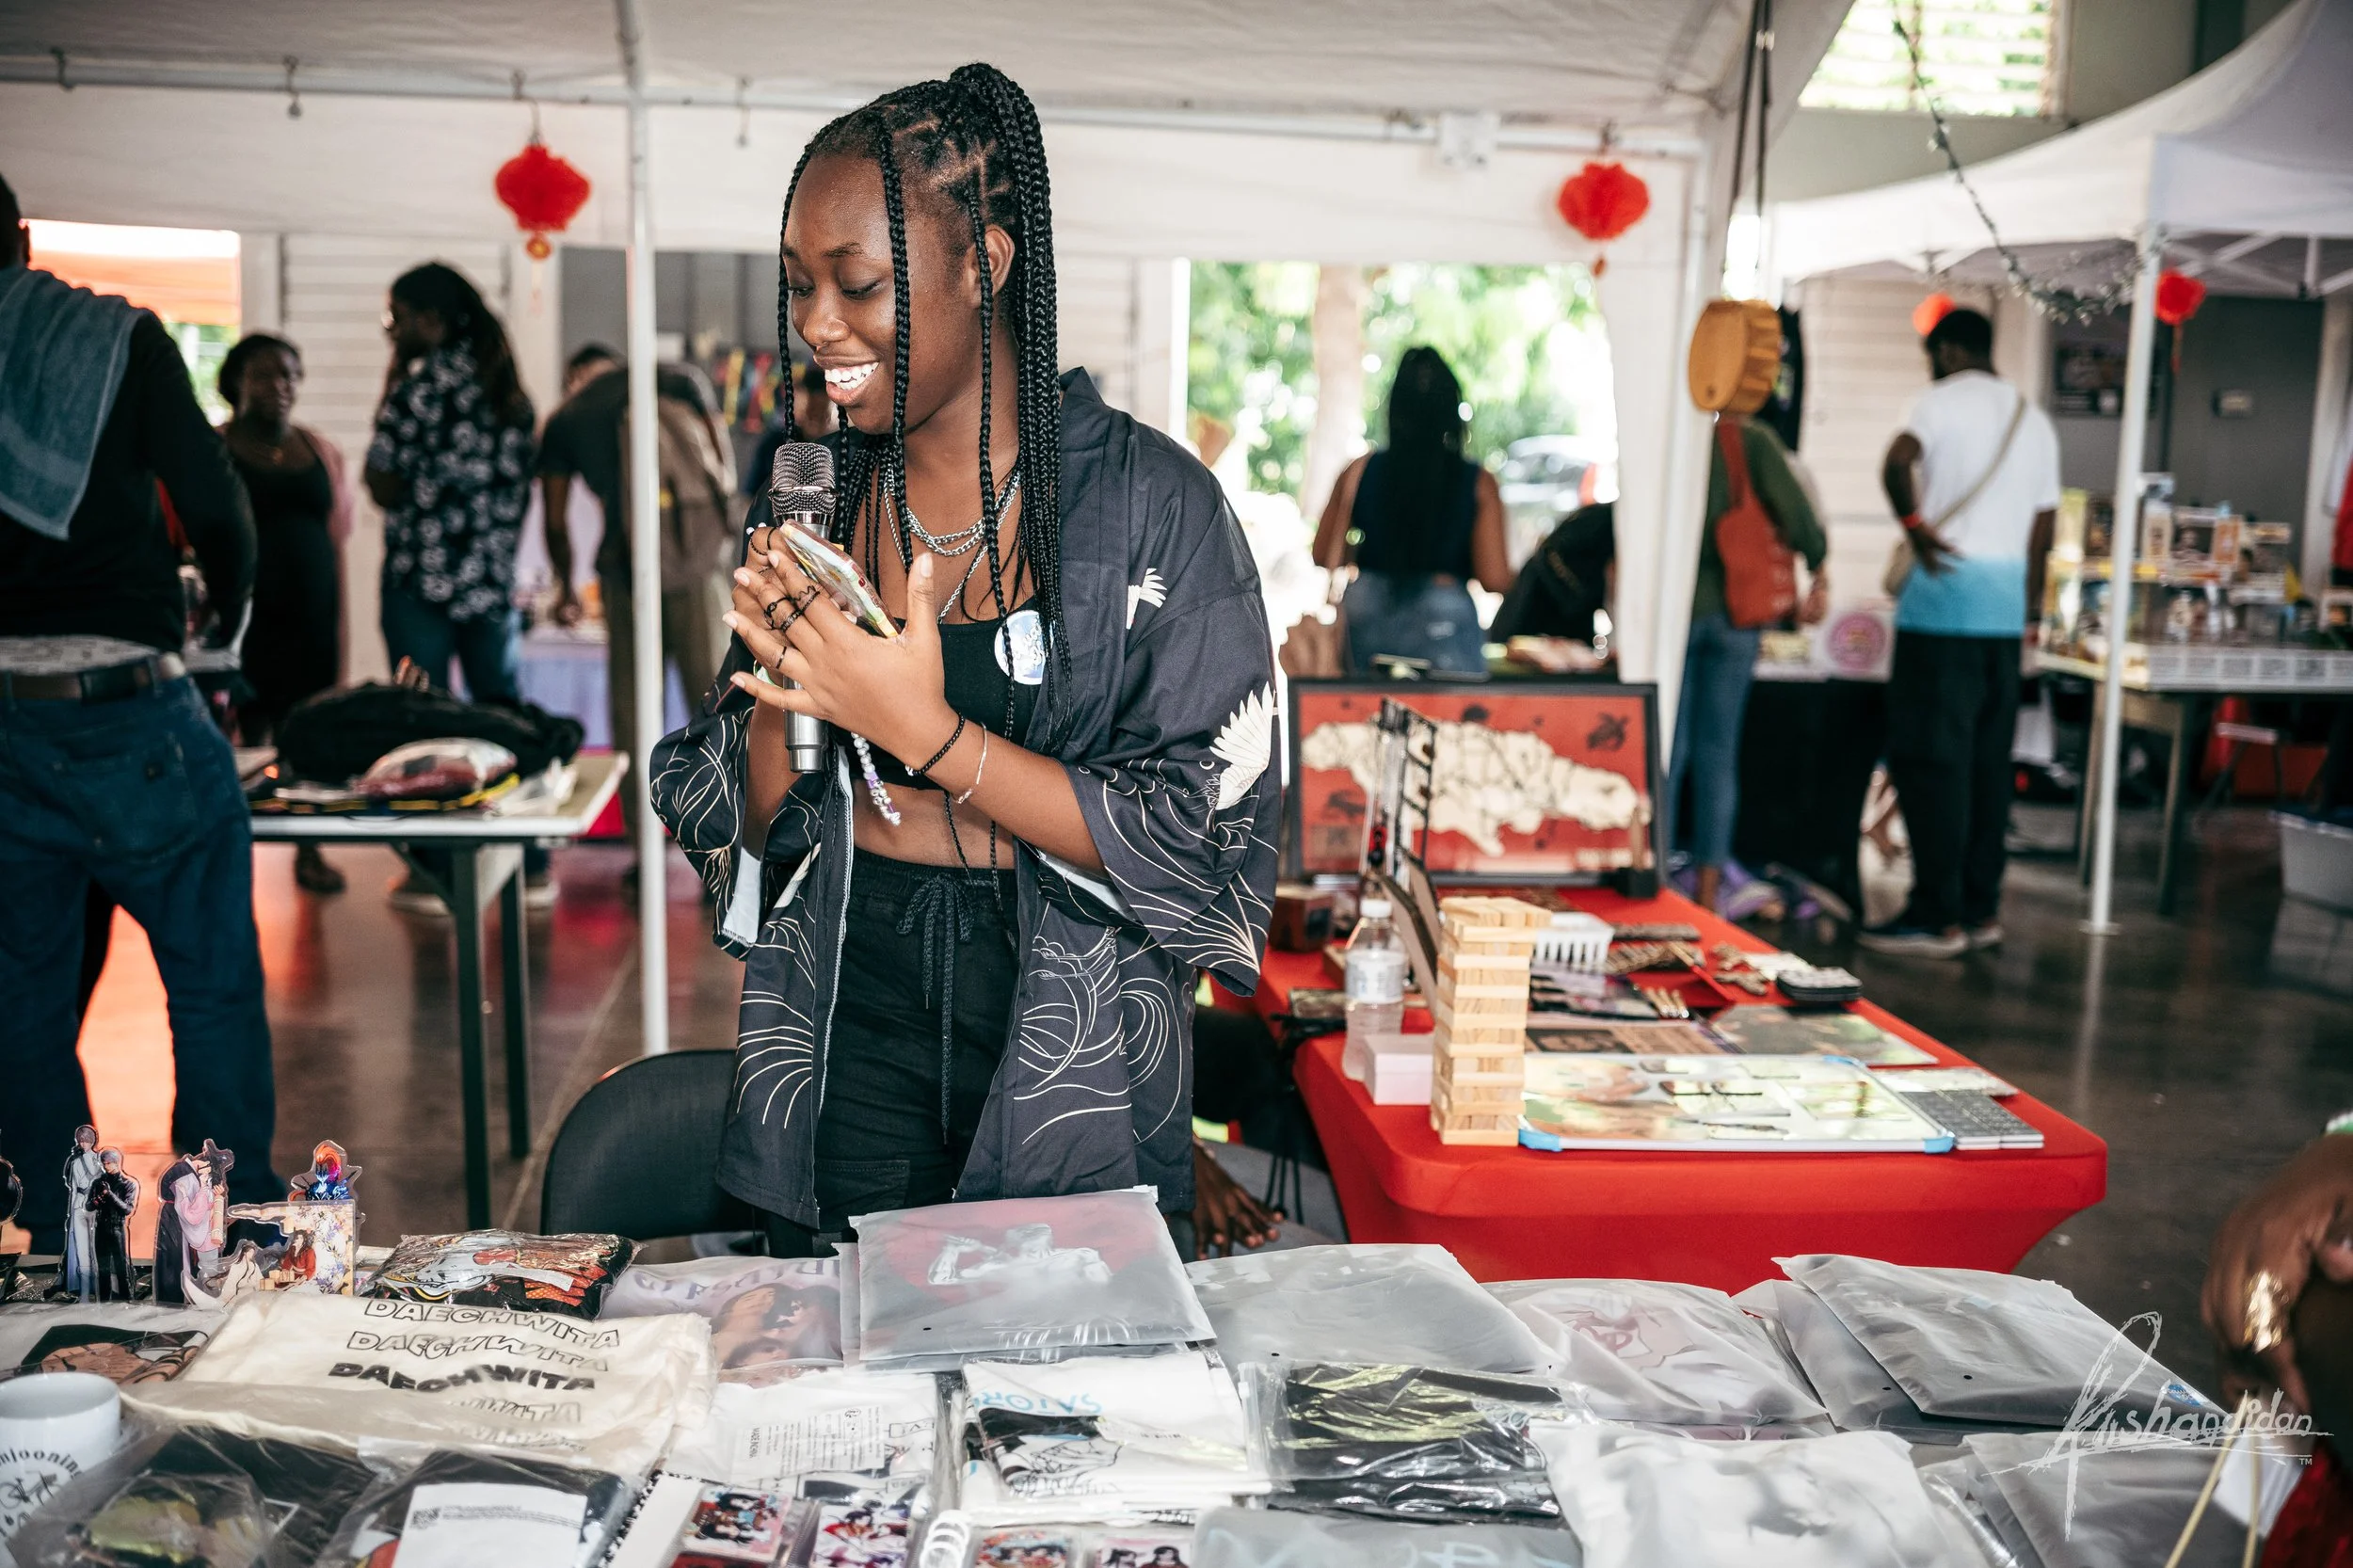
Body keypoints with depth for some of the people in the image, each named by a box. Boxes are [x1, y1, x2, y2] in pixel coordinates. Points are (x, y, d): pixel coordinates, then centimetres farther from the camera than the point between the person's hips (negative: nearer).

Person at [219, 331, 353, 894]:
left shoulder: (321, 452, 12)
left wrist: (340, 629, 9)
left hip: (312, 622, 4)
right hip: (243, 623, -3)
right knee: (242, 737, -6)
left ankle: (308, 853, 17)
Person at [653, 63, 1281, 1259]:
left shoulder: (1151, 502, -10)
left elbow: (1202, 843, -15)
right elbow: (754, 833, 8)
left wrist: (925, 729, -21)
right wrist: (780, 700, -13)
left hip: (1072, 1066, -3)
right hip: (846, 1042, 4)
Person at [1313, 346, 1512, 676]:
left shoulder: (1360, 472, -1)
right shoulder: (1478, 482, -6)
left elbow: (1326, 558, 3)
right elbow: (1494, 580, -9)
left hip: (1366, 618, 3)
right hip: (1444, 622, -2)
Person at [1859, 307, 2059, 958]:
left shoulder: (1944, 399, -2)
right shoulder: (2035, 420, 19)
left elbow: (1897, 462, -24)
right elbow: (2042, 533, 19)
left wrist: (1914, 524, -10)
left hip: (1947, 588, -7)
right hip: (2007, 599, 7)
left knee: (1929, 756, -5)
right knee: (1987, 758, 10)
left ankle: (1938, 916, -5)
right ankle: (1981, 909, 13)